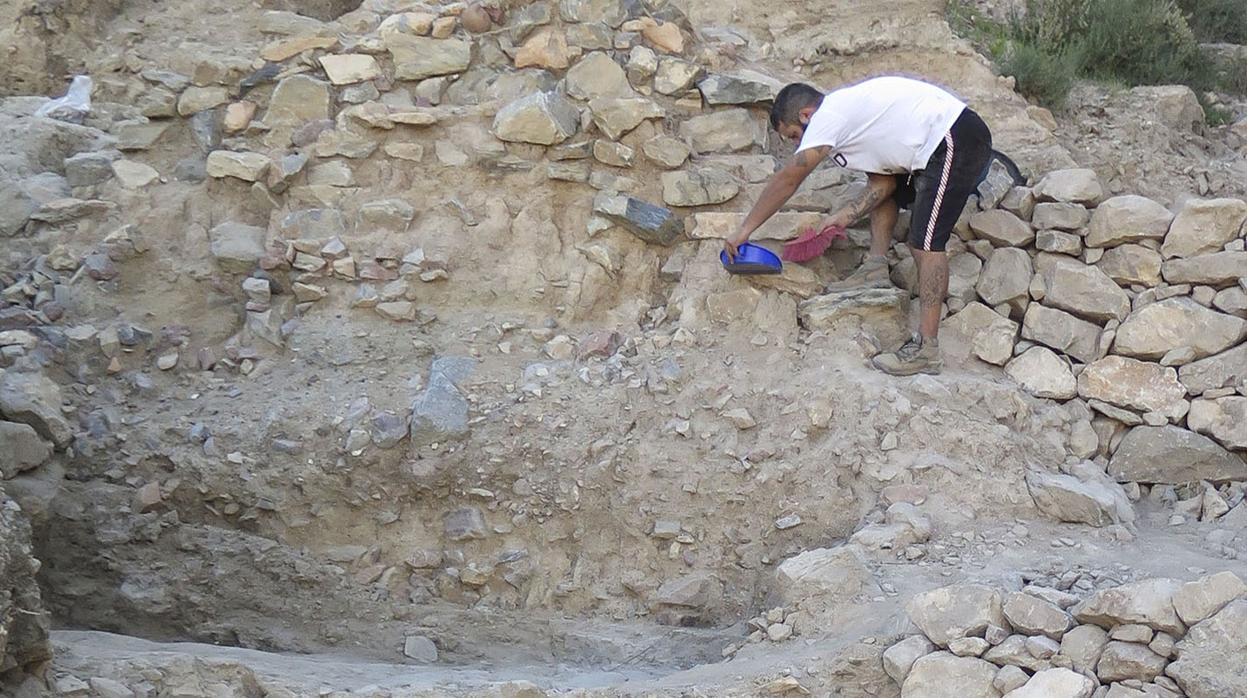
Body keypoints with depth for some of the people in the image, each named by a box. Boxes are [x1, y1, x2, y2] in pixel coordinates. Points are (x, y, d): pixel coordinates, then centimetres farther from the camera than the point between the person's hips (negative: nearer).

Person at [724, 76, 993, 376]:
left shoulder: (830, 115, -9)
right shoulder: (847, 108, 20)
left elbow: (788, 179, -11)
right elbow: (883, 182, 16)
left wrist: (744, 230, -8)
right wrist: (847, 215, 3)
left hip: (956, 140, -11)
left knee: (925, 242, -15)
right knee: (885, 187, 25)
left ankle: (926, 348, -18)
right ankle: (875, 267, 16)